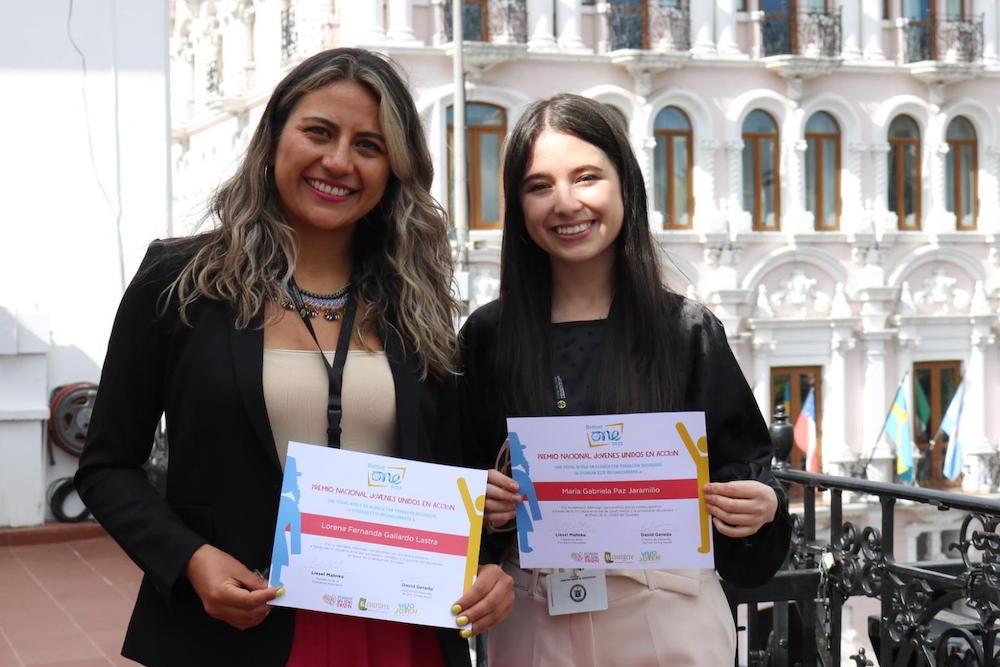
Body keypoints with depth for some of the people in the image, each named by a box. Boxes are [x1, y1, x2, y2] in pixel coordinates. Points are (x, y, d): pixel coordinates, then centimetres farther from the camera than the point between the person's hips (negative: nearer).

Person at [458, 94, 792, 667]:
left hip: (668, 619, -1)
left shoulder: (687, 331, -3)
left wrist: (761, 507, -18)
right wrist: (477, 504, -14)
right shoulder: (488, 337, 0)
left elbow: (744, 466, 2)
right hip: (533, 621, 1)